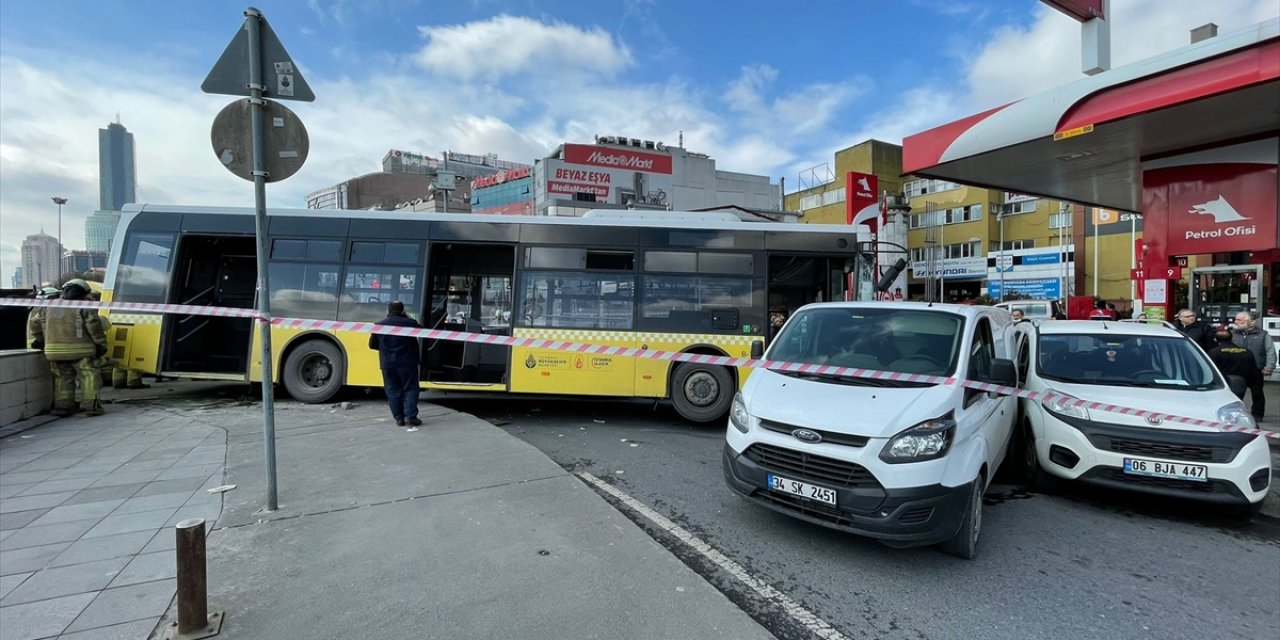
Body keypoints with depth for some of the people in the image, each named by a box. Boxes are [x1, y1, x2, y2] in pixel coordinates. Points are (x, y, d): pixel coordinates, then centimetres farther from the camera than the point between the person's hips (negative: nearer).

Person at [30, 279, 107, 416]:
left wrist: (39, 340, 36)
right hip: (79, 350, -6)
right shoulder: (84, 307, -4)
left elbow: (36, 325, 23)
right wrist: (101, 344, -5)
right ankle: (91, 405, -10)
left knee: (64, 377, 15)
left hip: (54, 350, 6)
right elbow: (94, 326, -11)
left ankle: (62, 406, 14)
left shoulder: (48, 307, 15)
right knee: (89, 375, -3)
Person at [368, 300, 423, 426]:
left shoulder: (379, 325, 1)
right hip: (407, 363, -2)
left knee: (393, 391, 10)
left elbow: (372, 345, 9)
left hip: (387, 364, 3)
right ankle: (410, 416, -2)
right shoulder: (410, 323, -9)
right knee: (410, 389, 7)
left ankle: (399, 418, 12)